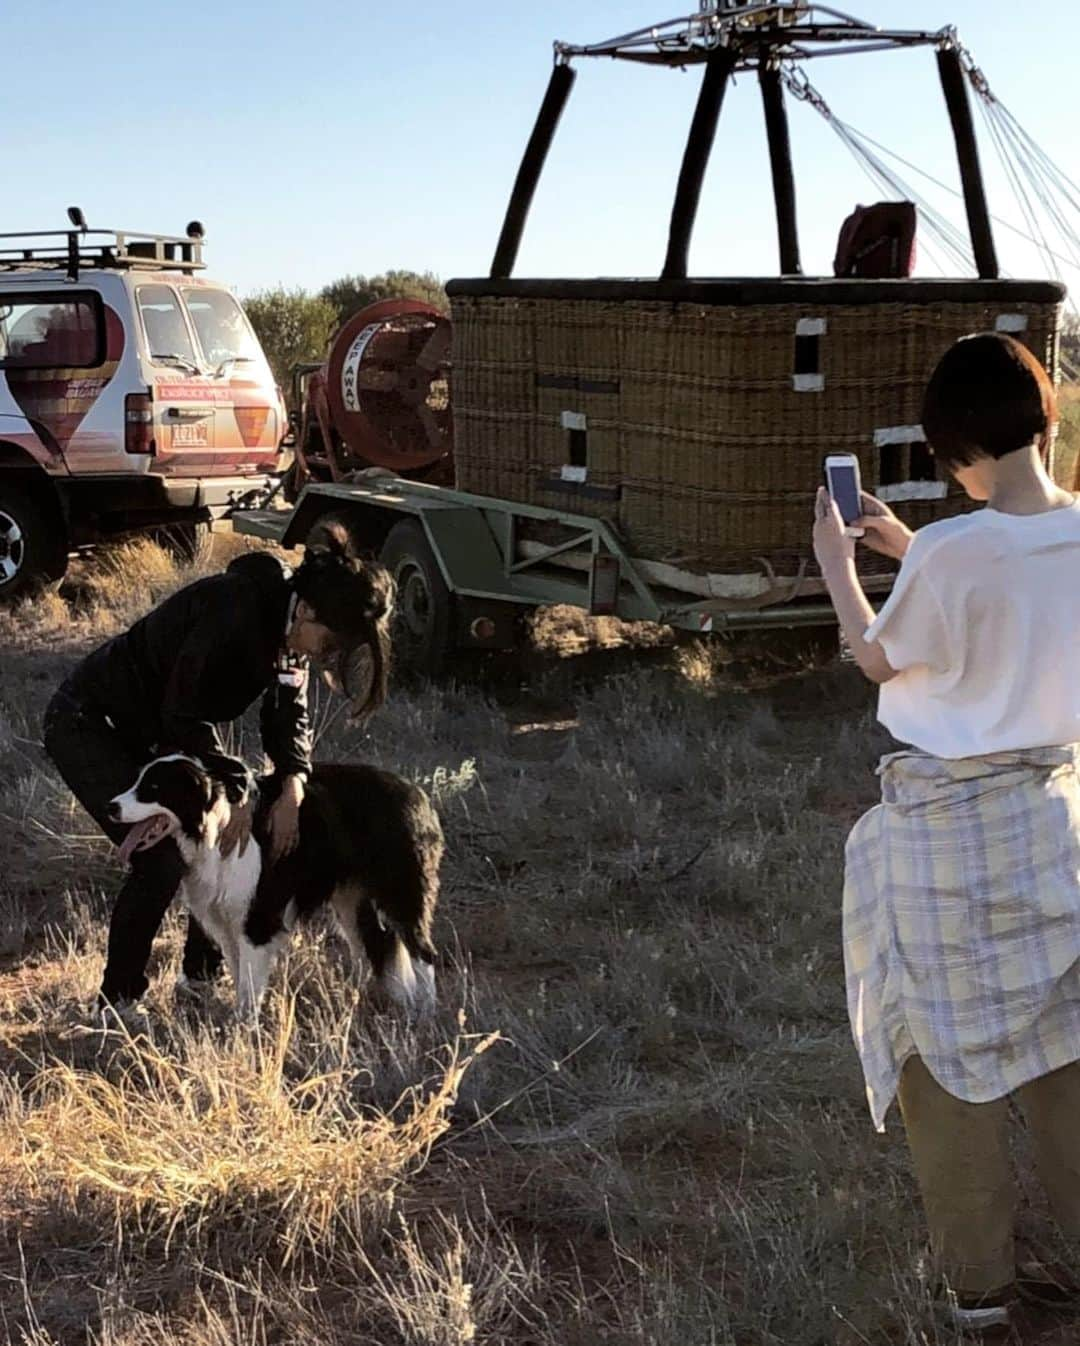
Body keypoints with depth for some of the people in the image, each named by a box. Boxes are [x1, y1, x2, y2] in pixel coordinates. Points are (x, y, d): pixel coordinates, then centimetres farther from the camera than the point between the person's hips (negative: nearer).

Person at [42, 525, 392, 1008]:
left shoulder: (290, 626, -5)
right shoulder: (236, 609, -32)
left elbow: (288, 713, -5)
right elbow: (185, 714, -29)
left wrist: (292, 784, -22)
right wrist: (236, 789, -27)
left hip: (155, 733, 9)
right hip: (89, 726, -9)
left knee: (222, 840, 4)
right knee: (161, 860, -17)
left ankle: (201, 977, 20)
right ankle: (117, 1001, -3)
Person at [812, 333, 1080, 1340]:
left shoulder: (950, 555, -23)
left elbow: (880, 660, -5)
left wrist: (836, 564, 10)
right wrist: (911, 552, 20)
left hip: (949, 823, -5)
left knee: (954, 1059, 9)